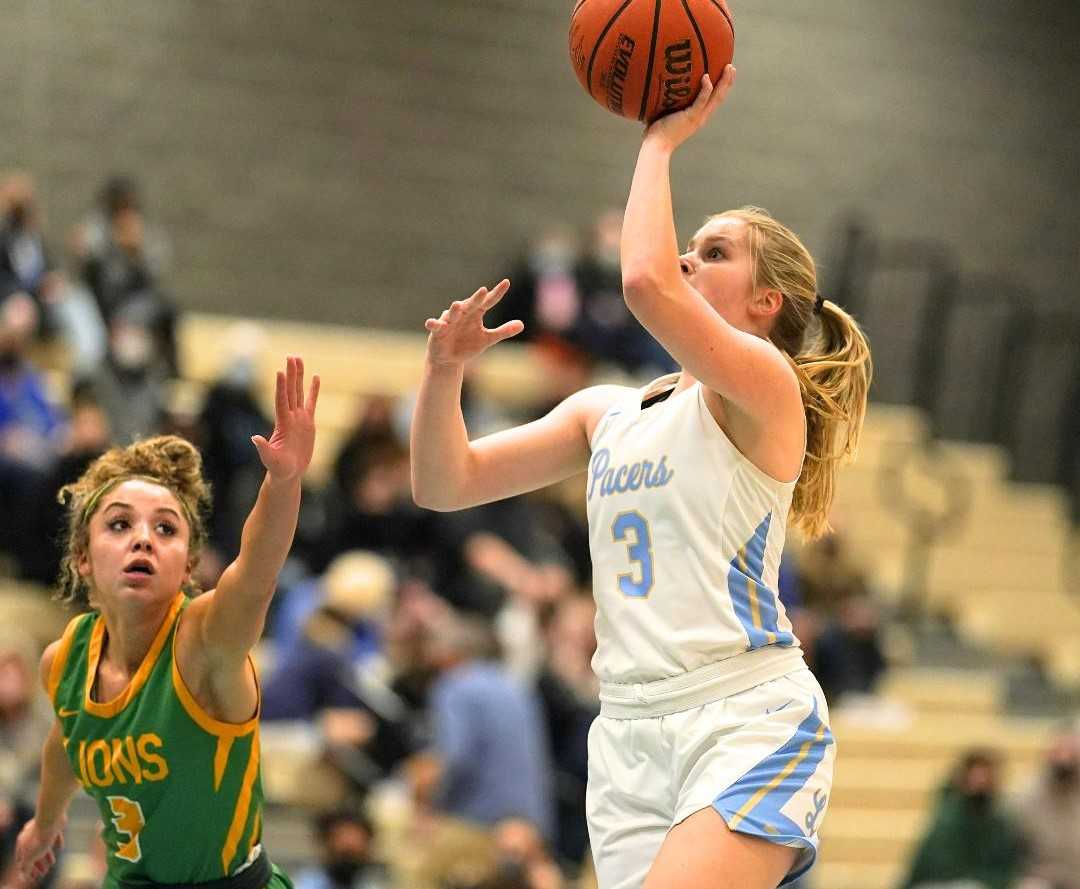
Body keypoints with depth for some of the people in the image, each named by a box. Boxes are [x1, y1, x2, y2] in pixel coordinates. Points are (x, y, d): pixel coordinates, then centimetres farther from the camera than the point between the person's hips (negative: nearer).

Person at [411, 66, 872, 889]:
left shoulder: (765, 387, -4)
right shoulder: (605, 412, 17)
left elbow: (645, 282, -22)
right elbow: (447, 483, 15)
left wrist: (662, 140, -9)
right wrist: (445, 372, -2)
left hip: (751, 727, -7)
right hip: (630, 735, 7)